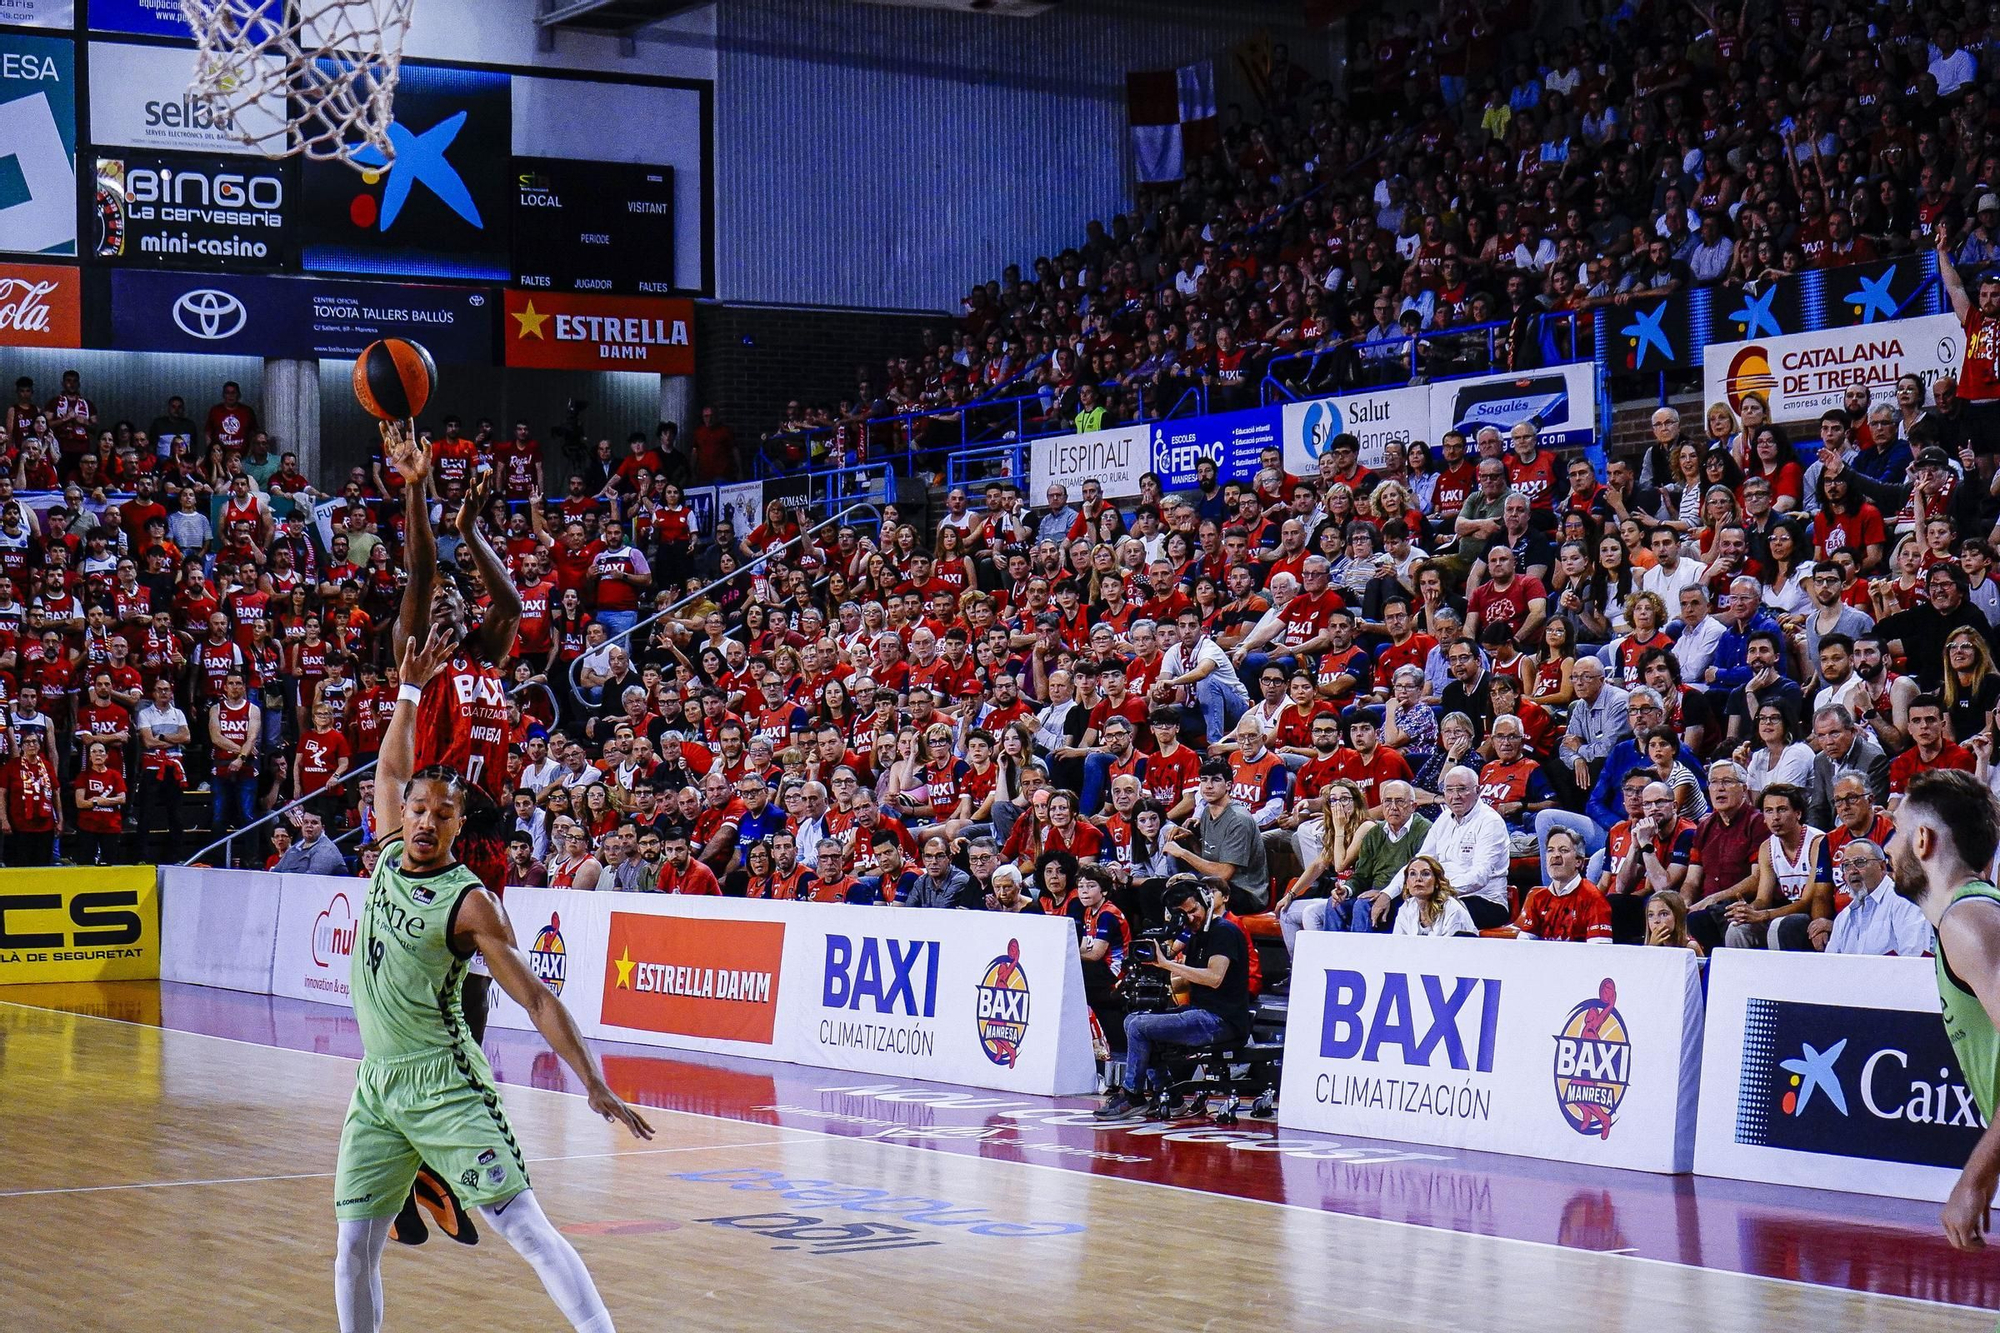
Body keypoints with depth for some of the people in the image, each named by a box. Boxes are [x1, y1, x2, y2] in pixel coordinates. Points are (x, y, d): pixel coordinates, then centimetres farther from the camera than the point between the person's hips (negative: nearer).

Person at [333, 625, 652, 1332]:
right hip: (376, 1086, 6)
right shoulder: (389, 859, 6)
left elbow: (536, 998, -12)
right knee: (354, 1248, 2)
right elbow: (391, 772, 25)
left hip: (446, 1085, -6)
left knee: (526, 1227, -13)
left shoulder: (470, 902, -11)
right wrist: (410, 689, 23)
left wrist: (595, 1084, -18)